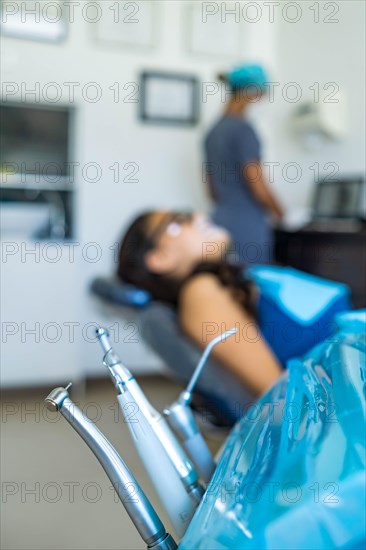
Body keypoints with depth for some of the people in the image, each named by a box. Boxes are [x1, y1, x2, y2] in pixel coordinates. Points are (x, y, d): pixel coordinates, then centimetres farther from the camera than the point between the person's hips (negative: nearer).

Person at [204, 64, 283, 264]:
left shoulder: (213, 132, 12)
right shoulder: (242, 129, -12)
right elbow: (259, 189, -14)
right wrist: (280, 215, 3)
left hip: (221, 221, 8)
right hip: (247, 228, -8)